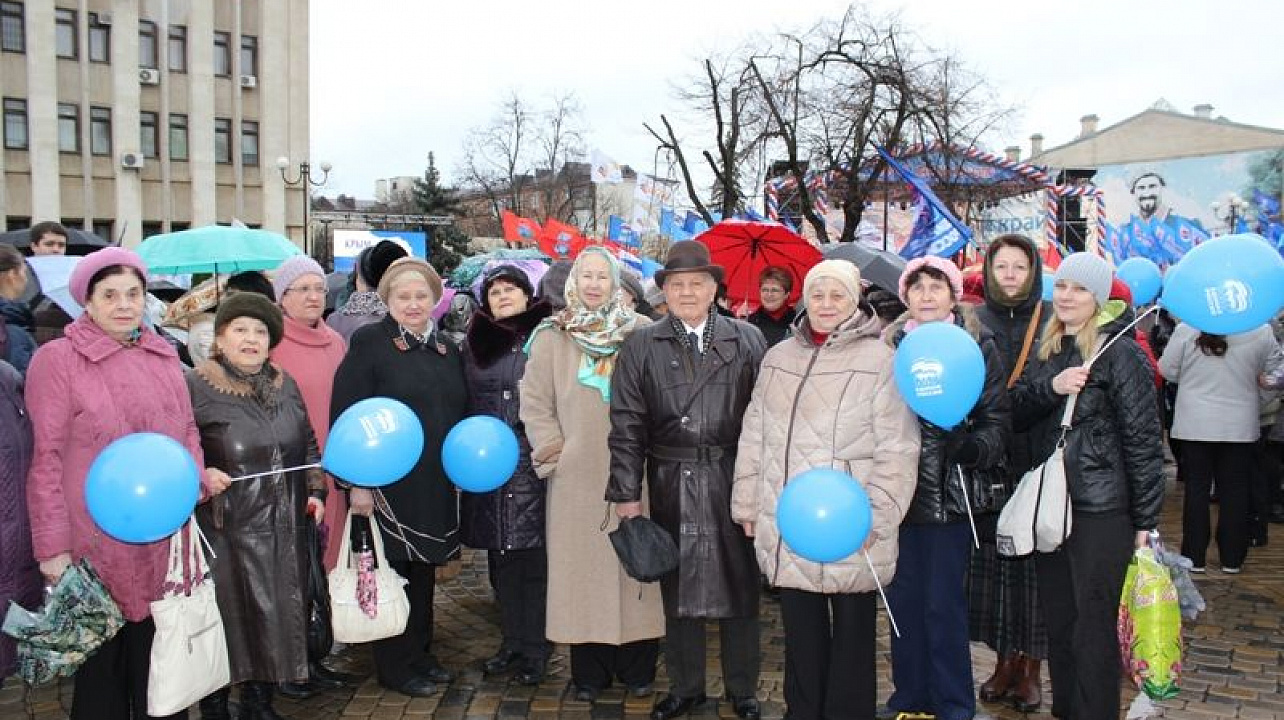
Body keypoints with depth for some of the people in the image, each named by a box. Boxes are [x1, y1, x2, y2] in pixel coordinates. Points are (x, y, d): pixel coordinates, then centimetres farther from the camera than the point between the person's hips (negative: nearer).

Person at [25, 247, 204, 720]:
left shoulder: (163, 356, 10)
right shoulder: (57, 359, -6)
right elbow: (46, 458, -8)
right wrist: (53, 546, -10)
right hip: (97, 543, -4)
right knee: (101, 667, 8)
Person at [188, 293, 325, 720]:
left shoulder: (285, 384, 8)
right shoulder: (197, 387, -9)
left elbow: (308, 444, 17)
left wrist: (316, 491, 9)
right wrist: (200, 475, -24)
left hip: (283, 527, 5)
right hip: (226, 529, -5)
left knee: (275, 615, 13)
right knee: (227, 618, 4)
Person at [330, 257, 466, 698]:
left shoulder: (447, 349, 11)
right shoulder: (369, 343, -7)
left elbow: (459, 414, 18)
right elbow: (346, 416, -13)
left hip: (436, 487, 6)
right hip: (388, 483, -5)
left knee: (424, 572, 15)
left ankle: (420, 654, 30)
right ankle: (394, 666, 19)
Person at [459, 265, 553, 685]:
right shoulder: (474, 343, 11)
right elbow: (464, 403, 15)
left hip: (534, 465, -4)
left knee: (533, 559, 0)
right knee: (502, 560, 11)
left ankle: (535, 650, 12)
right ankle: (512, 642, 24)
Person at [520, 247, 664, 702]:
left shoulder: (638, 333, 5)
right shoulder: (551, 337, 4)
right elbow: (534, 404, 4)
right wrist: (555, 454, -3)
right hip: (578, 476, 0)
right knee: (585, 562, 3)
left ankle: (637, 667, 17)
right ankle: (590, 672, 14)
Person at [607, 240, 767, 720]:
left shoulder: (747, 340, 3)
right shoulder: (641, 346, 4)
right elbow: (627, 423, 1)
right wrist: (626, 492, -4)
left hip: (733, 482, 0)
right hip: (671, 486, 1)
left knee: (739, 585, 10)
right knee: (677, 587, 12)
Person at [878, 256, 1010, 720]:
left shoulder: (978, 346, 0)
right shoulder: (889, 346, 7)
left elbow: (998, 421, -4)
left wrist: (967, 446, -22)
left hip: (951, 492, -3)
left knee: (944, 604, 2)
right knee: (903, 599, 10)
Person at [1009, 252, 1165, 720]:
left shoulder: (1119, 352, -9)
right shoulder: (1045, 349, 10)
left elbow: (1143, 439, -9)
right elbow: (1016, 415, 3)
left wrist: (1145, 520, -9)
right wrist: (1050, 387, -16)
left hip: (1101, 509, -6)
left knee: (1093, 625, 2)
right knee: (1057, 620, 16)